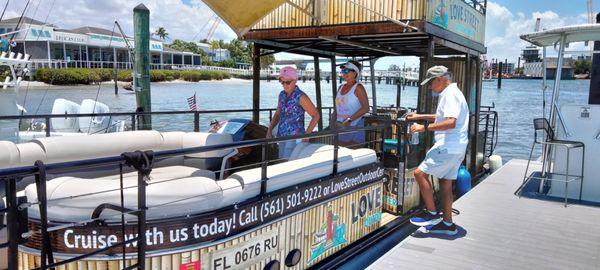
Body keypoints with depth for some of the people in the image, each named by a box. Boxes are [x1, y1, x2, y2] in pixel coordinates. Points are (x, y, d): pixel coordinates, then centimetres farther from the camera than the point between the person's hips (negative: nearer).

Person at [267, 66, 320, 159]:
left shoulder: (301, 97, -13)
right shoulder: (282, 95, 8)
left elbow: (316, 115, -10)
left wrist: (307, 134, -14)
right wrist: (269, 130, 7)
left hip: (295, 137, -7)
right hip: (282, 136, 7)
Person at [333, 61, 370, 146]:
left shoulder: (358, 87, -6)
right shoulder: (341, 87, 14)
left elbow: (365, 108, -17)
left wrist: (349, 120, -22)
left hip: (354, 127, -6)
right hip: (340, 127, 6)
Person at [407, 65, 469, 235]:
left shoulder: (450, 94, -15)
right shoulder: (452, 93, 19)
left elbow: (450, 123, -27)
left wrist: (425, 128, -24)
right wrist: (420, 117, 29)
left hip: (448, 147, -11)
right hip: (455, 147, 11)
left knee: (420, 173, -7)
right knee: (445, 182, 14)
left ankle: (432, 213, 0)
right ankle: (447, 224, 21)